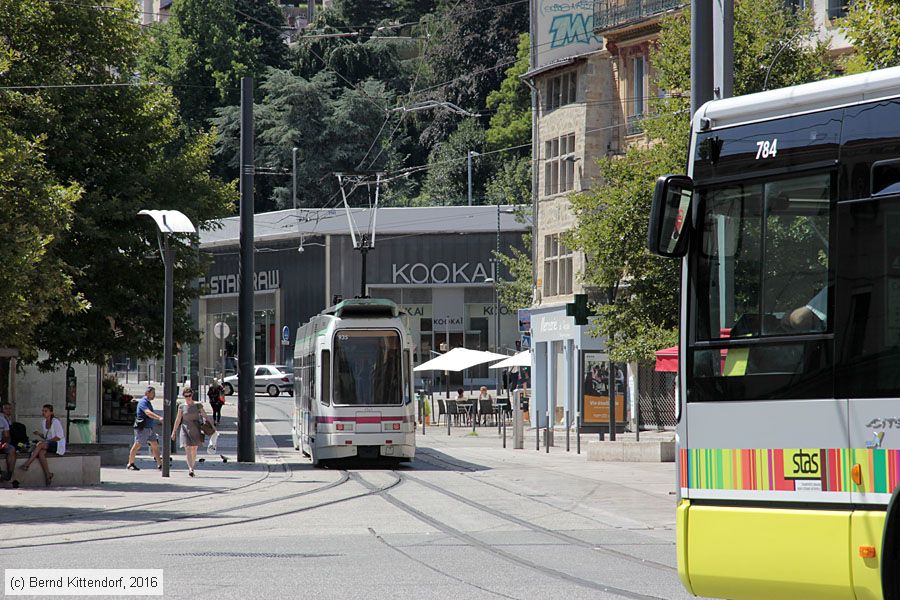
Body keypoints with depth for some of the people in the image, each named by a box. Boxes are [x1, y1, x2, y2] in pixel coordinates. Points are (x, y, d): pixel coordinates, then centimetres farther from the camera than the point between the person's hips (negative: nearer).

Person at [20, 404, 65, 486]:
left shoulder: (55, 422, -10)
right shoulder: (43, 422, 12)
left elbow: (59, 436, -13)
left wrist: (47, 441, -16)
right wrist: (39, 434, -1)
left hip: (58, 444, -6)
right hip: (47, 445, 6)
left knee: (40, 444, -31)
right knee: (41, 453, -29)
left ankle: (27, 464, -30)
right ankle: (47, 475, -31)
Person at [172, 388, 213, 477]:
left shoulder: (197, 405, 2)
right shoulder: (182, 407, 2)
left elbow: (205, 416, 5)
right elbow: (178, 420, 4)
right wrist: (174, 432, 3)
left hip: (195, 429, 1)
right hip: (186, 429, -1)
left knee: (194, 450, 5)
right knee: (187, 449, -14)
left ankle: (191, 467, 20)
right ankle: (190, 469, -23)